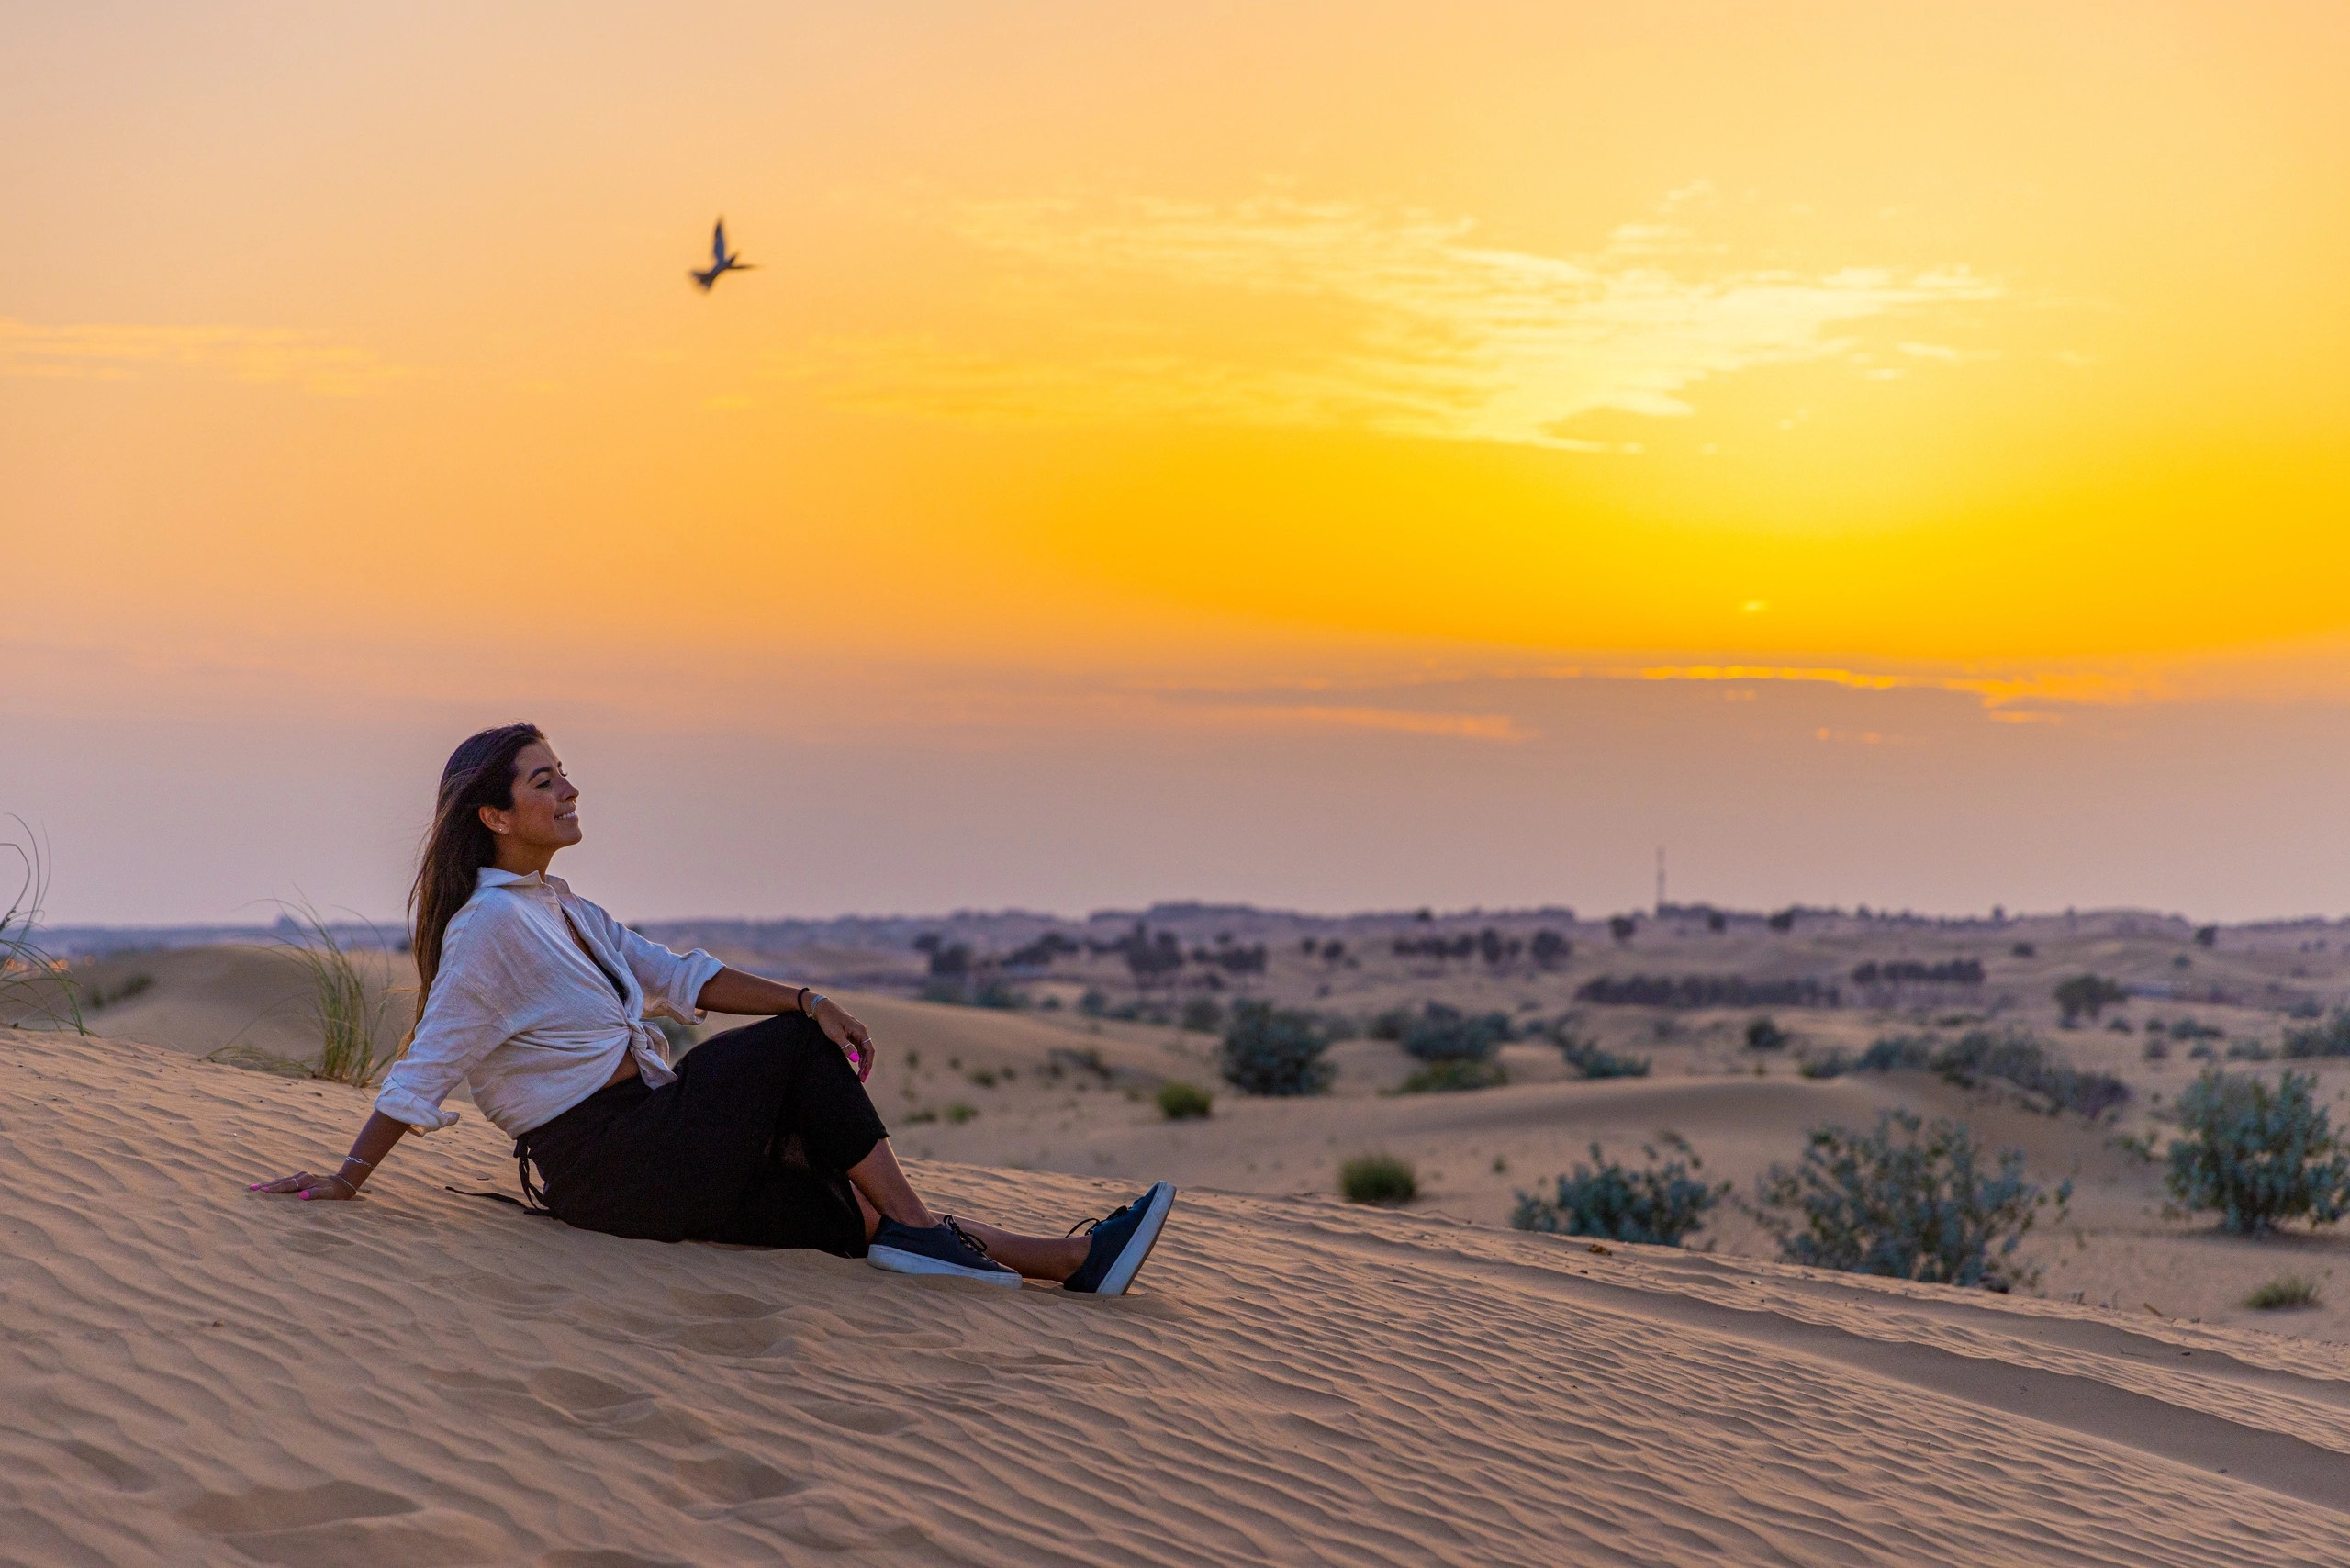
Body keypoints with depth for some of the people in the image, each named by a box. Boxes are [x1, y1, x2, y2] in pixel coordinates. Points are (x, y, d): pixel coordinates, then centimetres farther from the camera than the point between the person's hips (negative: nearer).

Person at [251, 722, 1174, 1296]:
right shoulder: (490, 928, -12)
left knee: (852, 1216, -1)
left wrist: (805, 1000, 6)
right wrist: (346, 1180, -15)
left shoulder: (557, 911, 19)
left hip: (646, 1164, 8)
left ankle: (1075, 1261, -8)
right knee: (793, 1049, -11)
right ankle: (919, 1232, -9)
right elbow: (425, 1070, -12)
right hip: (605, 1167, -8)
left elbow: (677, 977, 17)